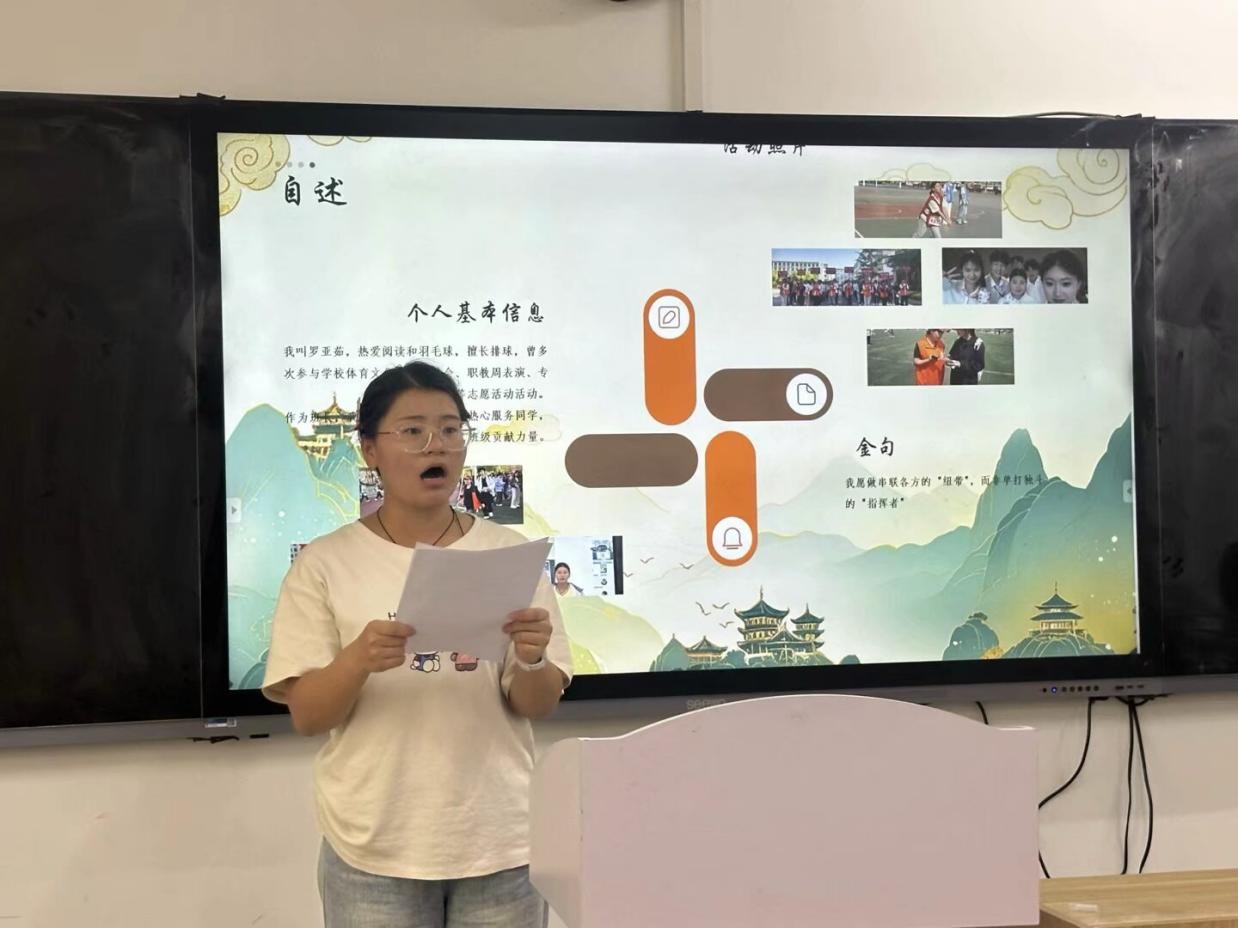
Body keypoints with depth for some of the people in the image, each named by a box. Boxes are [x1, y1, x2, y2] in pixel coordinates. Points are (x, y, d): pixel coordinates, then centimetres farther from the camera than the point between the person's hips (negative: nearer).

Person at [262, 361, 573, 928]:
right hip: (375, 850, -1)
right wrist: (359, 660, -23)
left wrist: (531, 660, -20)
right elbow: (306, 716, -4)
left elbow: (538, 707, 2)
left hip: (499, 843, 2)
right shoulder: (325, 564, -3)